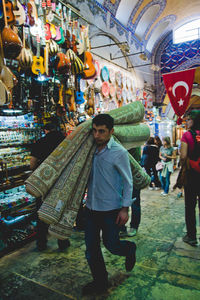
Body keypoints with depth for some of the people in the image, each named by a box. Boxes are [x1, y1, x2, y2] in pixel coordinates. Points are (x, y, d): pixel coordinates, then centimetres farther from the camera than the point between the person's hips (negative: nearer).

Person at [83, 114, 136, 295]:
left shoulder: (119, 152, -13)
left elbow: (128, 182, -8)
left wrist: (125, 208, -10)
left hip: (111, 209, -5)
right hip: (92, 207, 5)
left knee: (111, 244, 9)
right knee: (91, 247, 11)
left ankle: (130, 249, 43)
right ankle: (100, 282, 32)